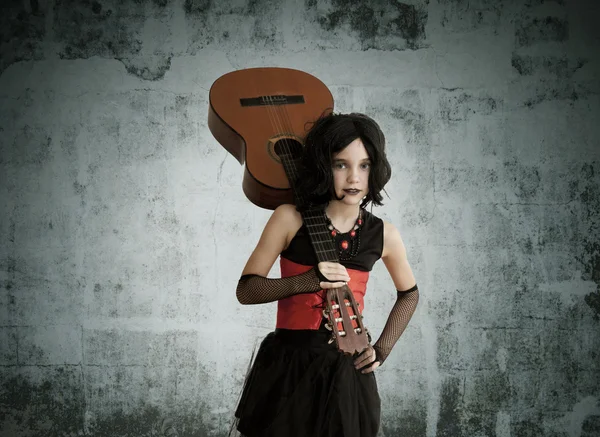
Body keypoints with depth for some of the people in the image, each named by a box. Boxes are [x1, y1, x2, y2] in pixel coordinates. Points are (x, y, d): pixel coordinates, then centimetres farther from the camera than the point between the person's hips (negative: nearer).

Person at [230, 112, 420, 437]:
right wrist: (307, 281, -19)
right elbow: (246, 290, -6)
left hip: (347, 371, 2)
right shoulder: (290, 219, -8)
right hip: (286, 368, -2)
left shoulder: (383, 235, 0)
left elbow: (409, 294, 18)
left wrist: (381, 350, 7)